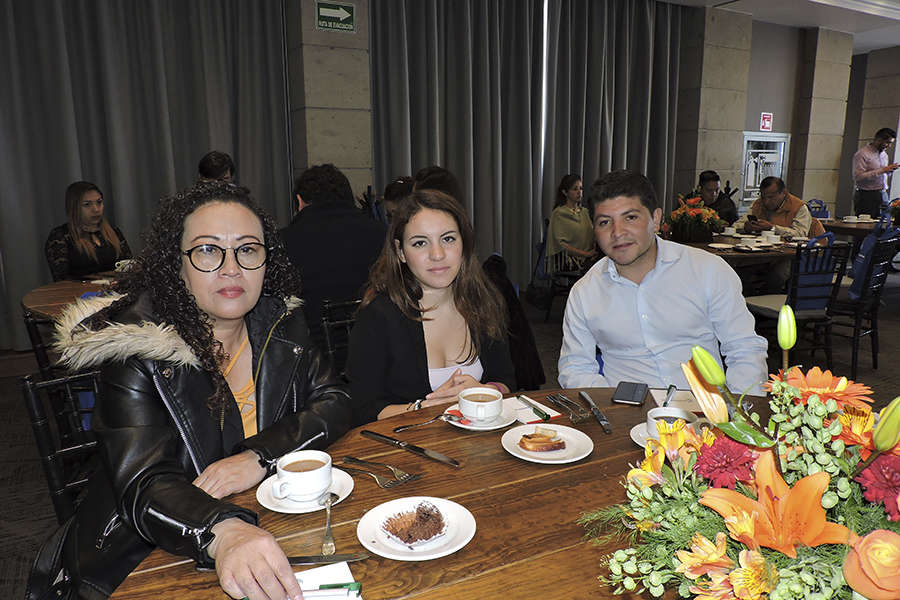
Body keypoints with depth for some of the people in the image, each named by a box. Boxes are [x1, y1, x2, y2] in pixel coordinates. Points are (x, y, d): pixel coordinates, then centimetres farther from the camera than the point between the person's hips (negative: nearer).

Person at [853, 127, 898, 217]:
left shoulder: (884, 155, 17)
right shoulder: (862, 154, -9)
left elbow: (883, 176, 24)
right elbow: (858, 177, -19)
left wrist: (889, 170, 2)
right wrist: (882, 170, -19)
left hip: (883, 195, 7)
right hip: (867, 196, -7)